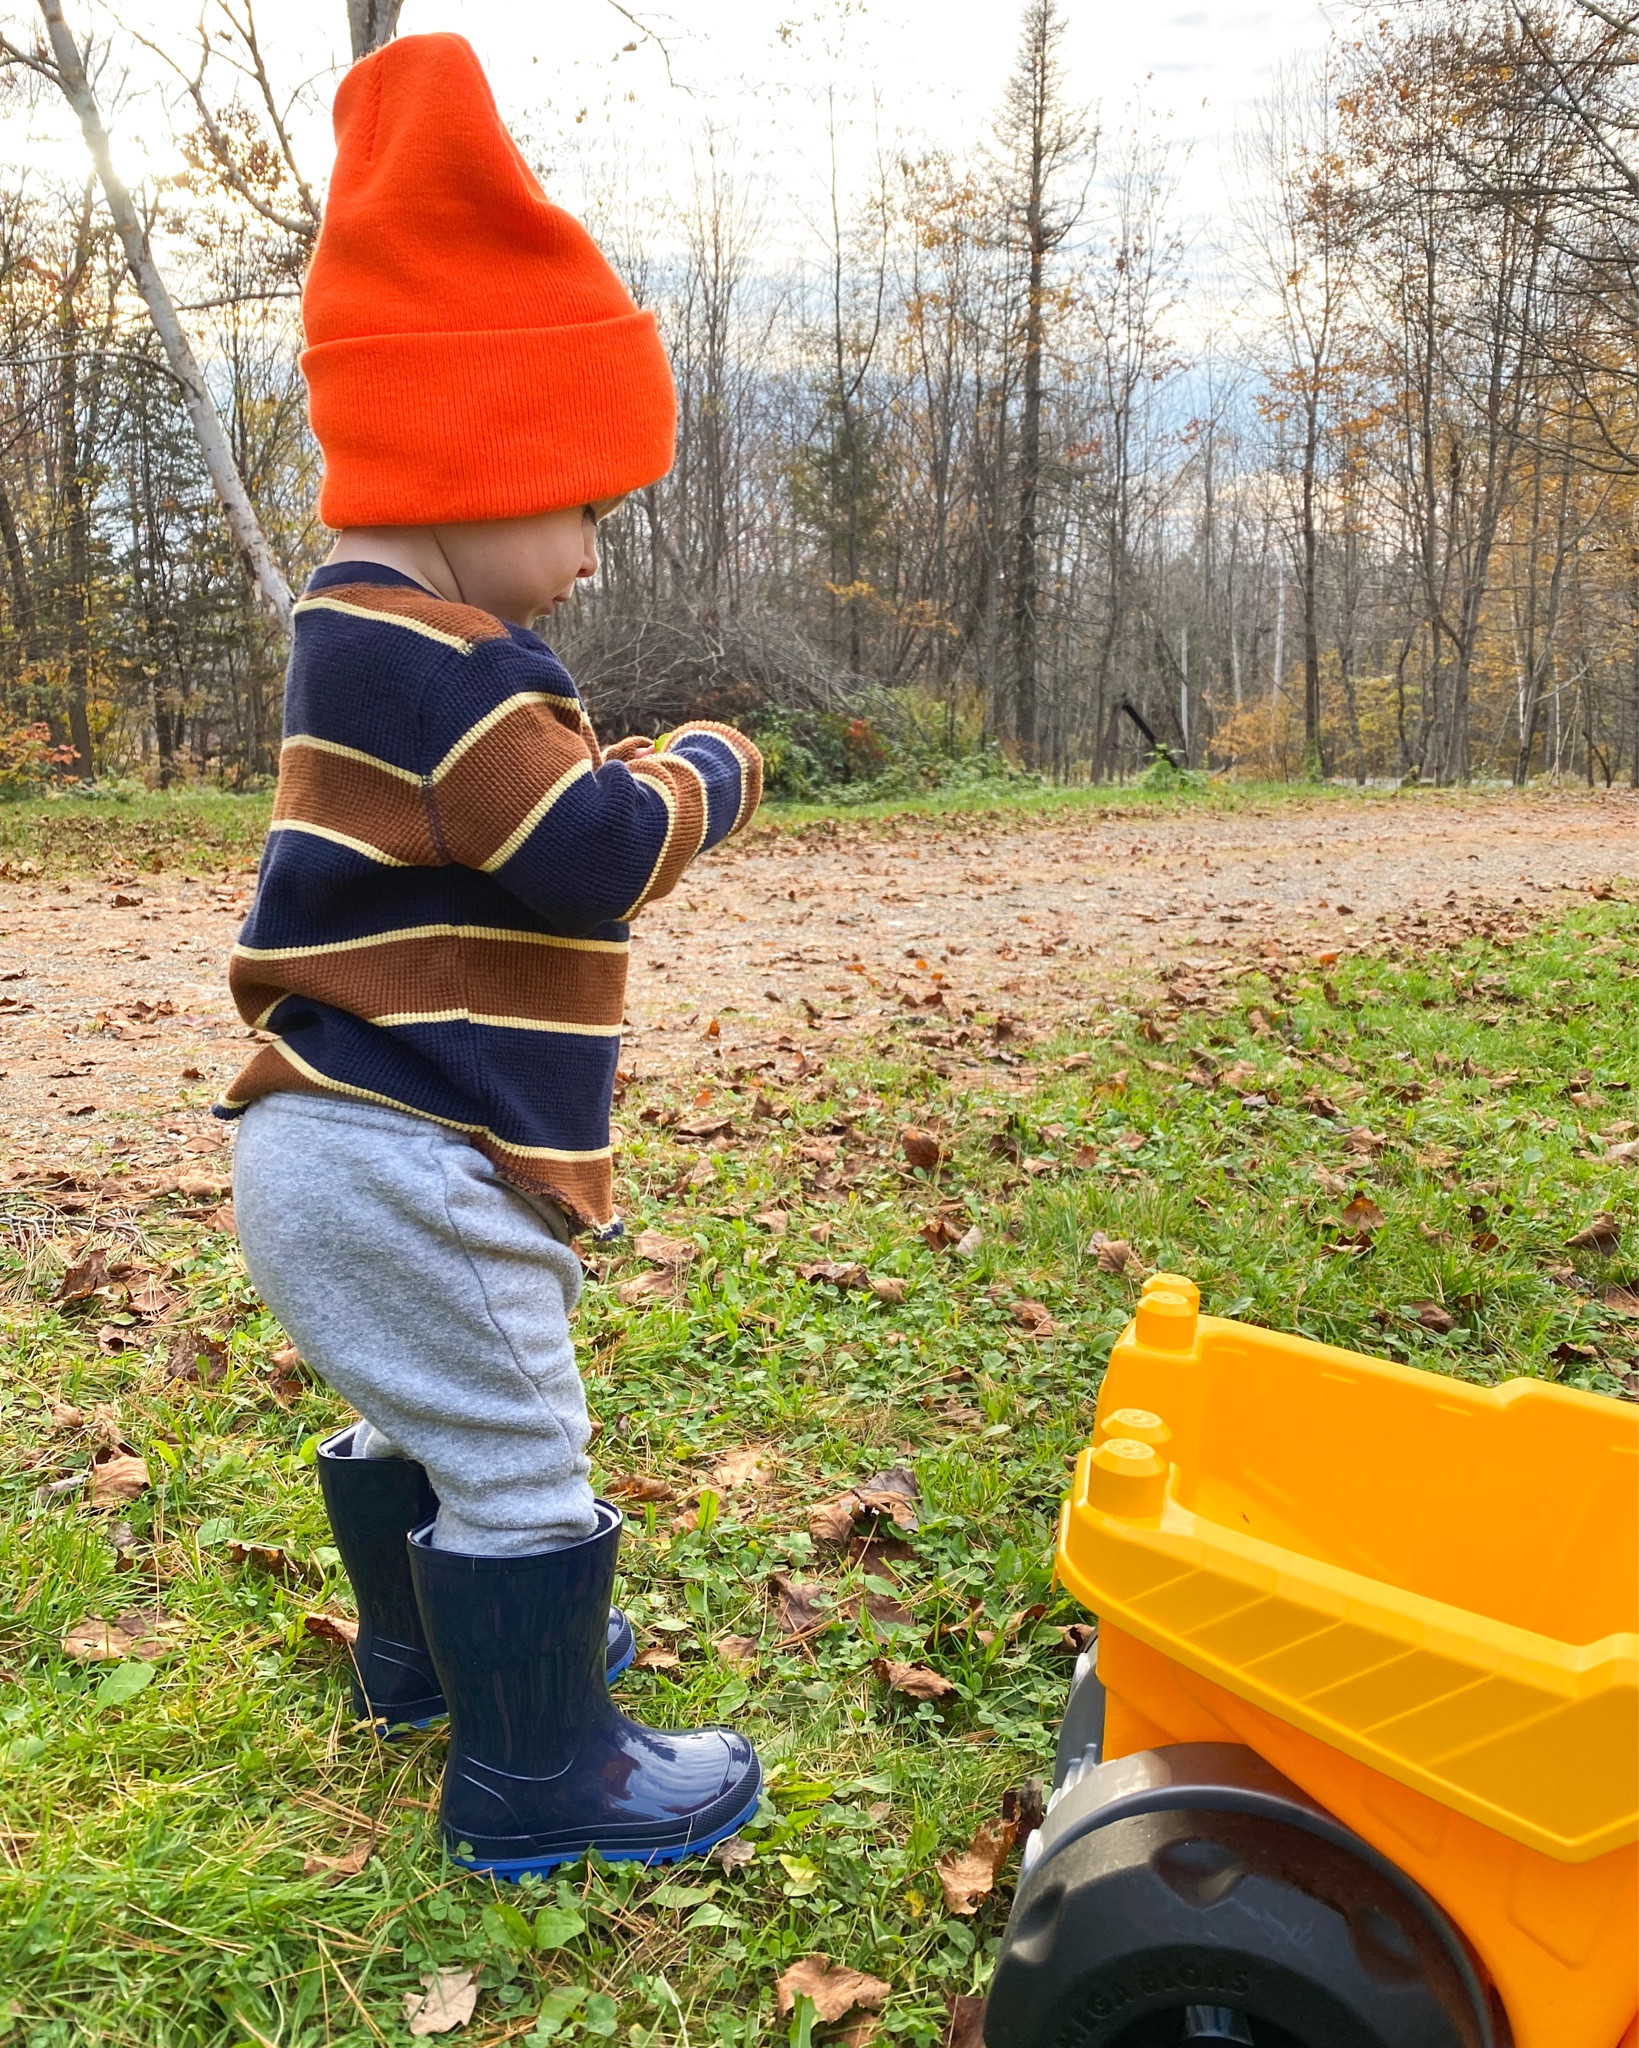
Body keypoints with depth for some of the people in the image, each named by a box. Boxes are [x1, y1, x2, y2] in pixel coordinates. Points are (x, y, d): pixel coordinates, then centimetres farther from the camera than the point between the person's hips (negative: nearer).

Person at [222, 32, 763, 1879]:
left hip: (357, 1151, 11)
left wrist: (623, 781, 6)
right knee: (514, 1463, 0)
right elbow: (592, 847, -24)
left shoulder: (386, 650, 14)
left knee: (419, 1421, 27)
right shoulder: (428, 662, -20)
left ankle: (427, 1648, 48)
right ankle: (537, 1778, 15)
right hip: (409, 1169, -11)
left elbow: (523, 834, 19)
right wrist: (705, 776, -7)